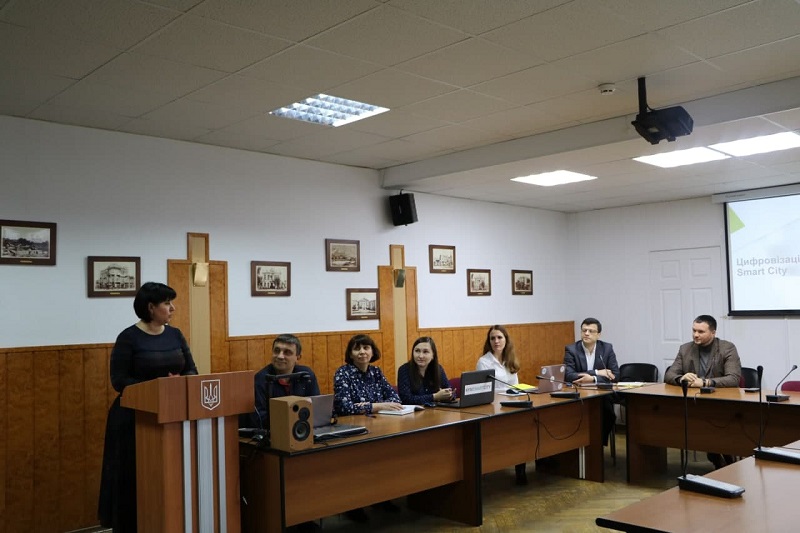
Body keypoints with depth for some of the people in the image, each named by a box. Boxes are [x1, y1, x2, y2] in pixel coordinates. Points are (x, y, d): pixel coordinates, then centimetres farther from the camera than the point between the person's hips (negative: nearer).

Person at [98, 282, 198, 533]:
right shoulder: (128, 338, -10)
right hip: (136, 418, -5)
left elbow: (192, 370, 7)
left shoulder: (175, 335, 6)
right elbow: (119, 381, -13)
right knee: (136, 480, 2)